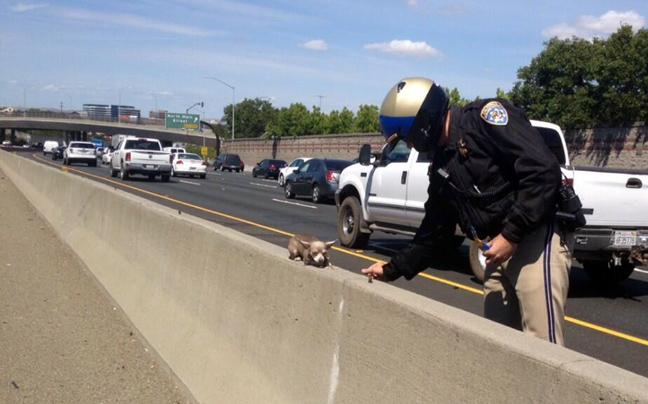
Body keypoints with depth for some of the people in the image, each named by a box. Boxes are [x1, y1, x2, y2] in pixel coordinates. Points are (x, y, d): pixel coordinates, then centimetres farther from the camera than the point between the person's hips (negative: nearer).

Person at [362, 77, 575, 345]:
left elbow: (544, 171, -19)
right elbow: (434, 234, 24)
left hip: (537, 240, -9)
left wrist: (511, 235, -19)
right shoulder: (441, 168, 17)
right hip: (501, 250, 9)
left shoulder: (485, 116, -8)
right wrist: (392, 269, 23)